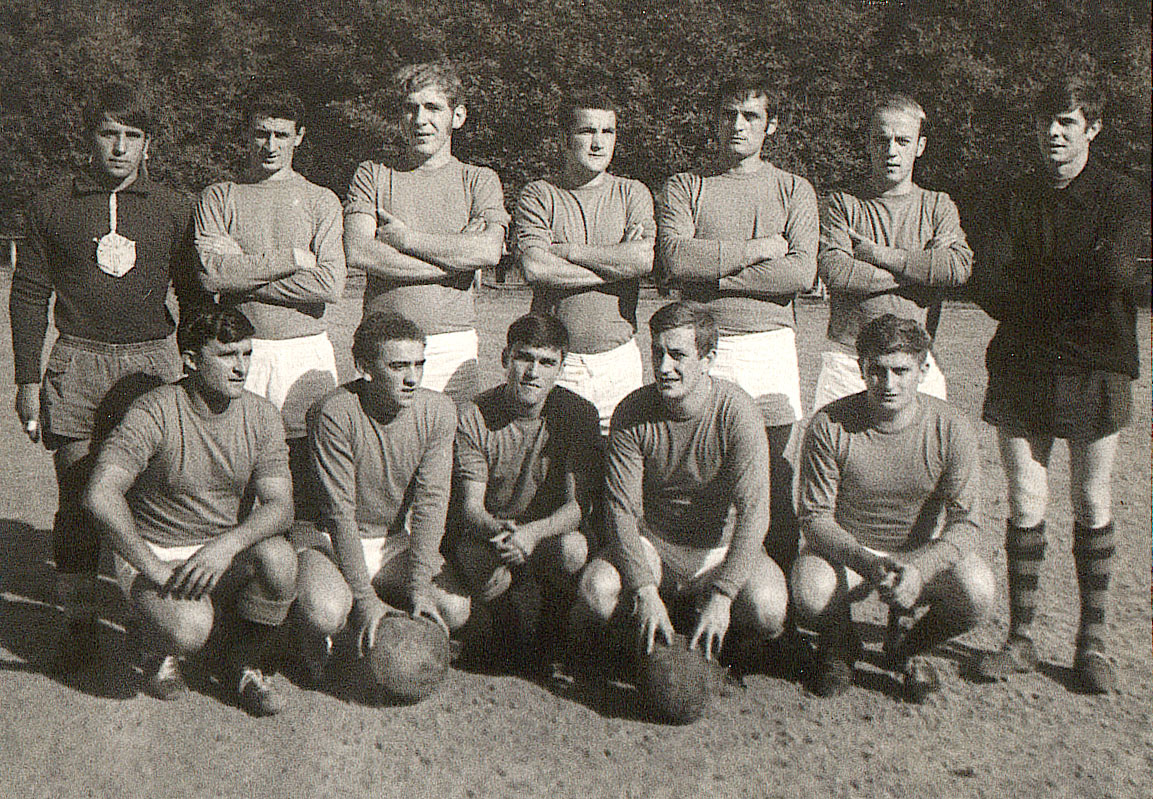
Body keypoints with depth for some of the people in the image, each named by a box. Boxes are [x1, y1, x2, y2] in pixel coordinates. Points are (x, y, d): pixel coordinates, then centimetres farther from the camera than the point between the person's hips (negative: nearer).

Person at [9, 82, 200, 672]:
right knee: (77, 501, 1)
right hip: (76, 364, 0)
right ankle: (79, 626, 11)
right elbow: (28, 296, 10)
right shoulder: (52, 206, 8)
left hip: (152, 359, 0)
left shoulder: (173, 209, 8)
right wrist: (27, 379, 5)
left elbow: (196, 297, 13)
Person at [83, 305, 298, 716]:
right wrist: (155, 570, -29)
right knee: (190, 628, -33)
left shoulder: (261, 415, -3)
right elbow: (100, 495, -28)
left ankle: (244, 662, -1)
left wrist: (228, 544, -30)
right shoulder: (155, 412, -17)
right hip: (155, 554, -3)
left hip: (229, 555, 4)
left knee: (278, 557, -30)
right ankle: (158, 640, 9)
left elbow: (279, 506, -10)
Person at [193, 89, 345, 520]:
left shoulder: (321, 201, 9)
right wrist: (292, 258, -6)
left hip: (306, 353, 0)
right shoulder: (218, 197, 11)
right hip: (240, 351, 0)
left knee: (311, 480, 0)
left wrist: (243, 279, -5)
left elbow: (330, 285, -6)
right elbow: (211, 272, -6)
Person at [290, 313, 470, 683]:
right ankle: (316, 637, 5)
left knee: (455, 609, -17)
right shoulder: (334, 413, -22)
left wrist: (418, 586, -19)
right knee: (324, 613, -33)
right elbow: (340, 513, -22)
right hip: (330, 540, -4)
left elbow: (431, 503, -11)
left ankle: (390, 624, 13)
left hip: (397, 541, 4)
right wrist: (364, 598, -25)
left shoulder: (437, 411, -10)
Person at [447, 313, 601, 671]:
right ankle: (512, 621, 4)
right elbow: (470, 506, -13)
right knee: (484, 573, -35)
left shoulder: (578, 413, -8)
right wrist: (499, 532, -38)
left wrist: (532, 532, -34)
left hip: (552, 532, 1)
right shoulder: (475, 417, -9)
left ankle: (551, 629, 0)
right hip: (486, 532, -1)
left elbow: (579, 504, -13)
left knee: (573, 550, -34)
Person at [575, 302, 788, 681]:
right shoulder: (631, 414, -11)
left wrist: (721, 594, -32)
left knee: (768, 608, -28)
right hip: (650, 545, 0)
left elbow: (754, 511, -21)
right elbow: (621, 510, -14)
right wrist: (644, 589, -29)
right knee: (597, 591, -30)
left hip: (720, 550, 0)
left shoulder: (736, 412, -16)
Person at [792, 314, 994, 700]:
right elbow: (815, 517, -14)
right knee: (809, 589, -34)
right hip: (847, 550, -1)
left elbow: (964, 524, -14)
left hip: (925, 554, 1)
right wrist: (866, 561, -33)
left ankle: (908, 648, 6)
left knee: (977, 591, -29)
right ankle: (839, 645, 6)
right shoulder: (830, 426, -16)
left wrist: (918, 569, -34)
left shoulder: (951, 429, -14)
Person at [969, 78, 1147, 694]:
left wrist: (1030, 285, -7)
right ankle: (1020, 638, 11)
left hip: (1094, 368, -2)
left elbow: (1112, 272, -17)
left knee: (1093, 508, 4)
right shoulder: (1019, 197, 10)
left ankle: (1092, 642, 14)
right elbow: (987, 281, -3)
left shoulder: (1121, 198, 2)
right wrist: (1068, 291, -9)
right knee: (1025, 505, 2)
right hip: (1021, 367, 2)